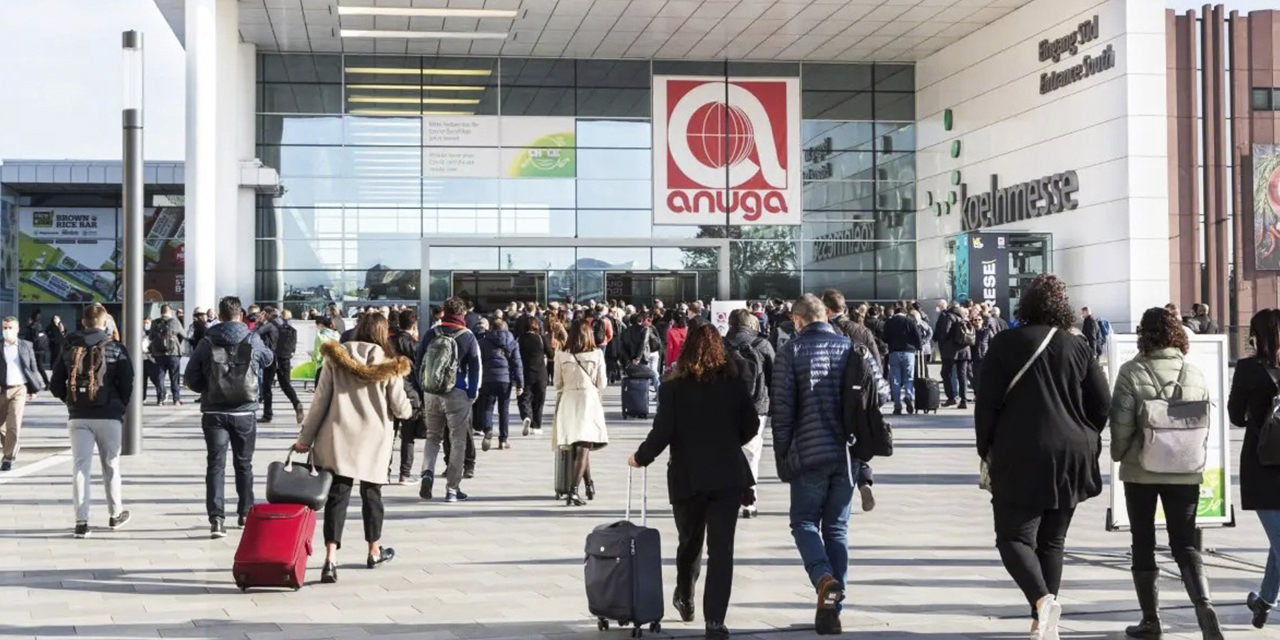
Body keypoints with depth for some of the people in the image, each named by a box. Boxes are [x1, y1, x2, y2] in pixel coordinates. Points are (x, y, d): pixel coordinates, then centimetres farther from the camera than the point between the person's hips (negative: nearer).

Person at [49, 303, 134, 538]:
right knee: (111, 465, 12)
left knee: (80, 467, 2)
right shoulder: (116, 349, -3)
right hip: (109, 416, -1)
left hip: (78, 417, 1)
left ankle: (81, 522, -3)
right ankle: (115, 514, 23)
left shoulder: (70, 349, 3)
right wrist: (121, 408, 9)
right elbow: (127, 385, -6)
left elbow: (55, 385, 3)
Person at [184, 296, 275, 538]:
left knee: (216, 464, -3)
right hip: (244, 412, 1)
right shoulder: (252, 340, -3)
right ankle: (246, 512, 29)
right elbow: (268, 358, 18)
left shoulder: (208, 342, -4)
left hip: (214, 413, -1)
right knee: (244, 464, 17)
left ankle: (216, 518, -15)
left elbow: (190, 377, -3)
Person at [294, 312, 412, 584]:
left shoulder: (336, 357, 1)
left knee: (337, 495, -3)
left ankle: (331, 559, -17)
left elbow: (320, 400, -1)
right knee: (371, 493, 17)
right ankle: (374, 552, 32)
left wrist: (306, 437, 4)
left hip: (338, 437, 0)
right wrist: (408, 409, 23)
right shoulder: (389, 364, -2)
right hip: (373, 438, 0)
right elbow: (400, 408, -1)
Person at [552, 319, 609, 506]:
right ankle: (573, 491, -16)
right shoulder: (596, 354, -4)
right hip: (590, 400, -2)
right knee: (584, 447, -3)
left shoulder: (561, 355, -1)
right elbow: (602, 384, 1)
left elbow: (558, 384, 7)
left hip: (567, 401, 2)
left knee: (581, 447, 16)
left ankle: (590, 486, 24)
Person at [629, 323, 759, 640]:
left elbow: (662, 433, -12)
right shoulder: (734, 385, 0)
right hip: (728, 474, 0)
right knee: (721, 547, -2)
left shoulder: (674, 388, -8)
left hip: (688, 476, 0)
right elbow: (751, 426, 5)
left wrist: (641, 457, 5)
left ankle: (685, 599, 39)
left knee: (690, 542, 20)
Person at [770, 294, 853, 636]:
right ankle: (831, 610, 10)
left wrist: (783, 459, 2)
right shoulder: (849, 348, 7)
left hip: (809, 454, -3)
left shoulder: (791, 351, -3)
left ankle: (824, 579, -17)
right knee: (837, 527, 11)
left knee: (804, 522, 10)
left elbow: (781, 409, -6)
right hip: (846, 454, 3)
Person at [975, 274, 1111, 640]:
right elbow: (1103, 403, 4)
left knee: (1014, 537, -3)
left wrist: (987, 450, 5)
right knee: (1052, 541, 14)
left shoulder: (1006, 344, -4)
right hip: (1070, 457, 4)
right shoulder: (1078, 348, 5)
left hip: (1020, 458, -4)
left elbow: (987, 403, -6)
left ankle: (1042, 600, -28)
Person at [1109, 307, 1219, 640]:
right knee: (1185, 544, 8)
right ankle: (1204, 605, -16)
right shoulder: (1194, 374, 0)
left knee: (1143, 544, 10)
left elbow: (1121, 421, -12)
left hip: (1141, 470, -2)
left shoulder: (1133, 372, -10)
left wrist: (1119, 454, 5)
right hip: (1185, 471, 2)